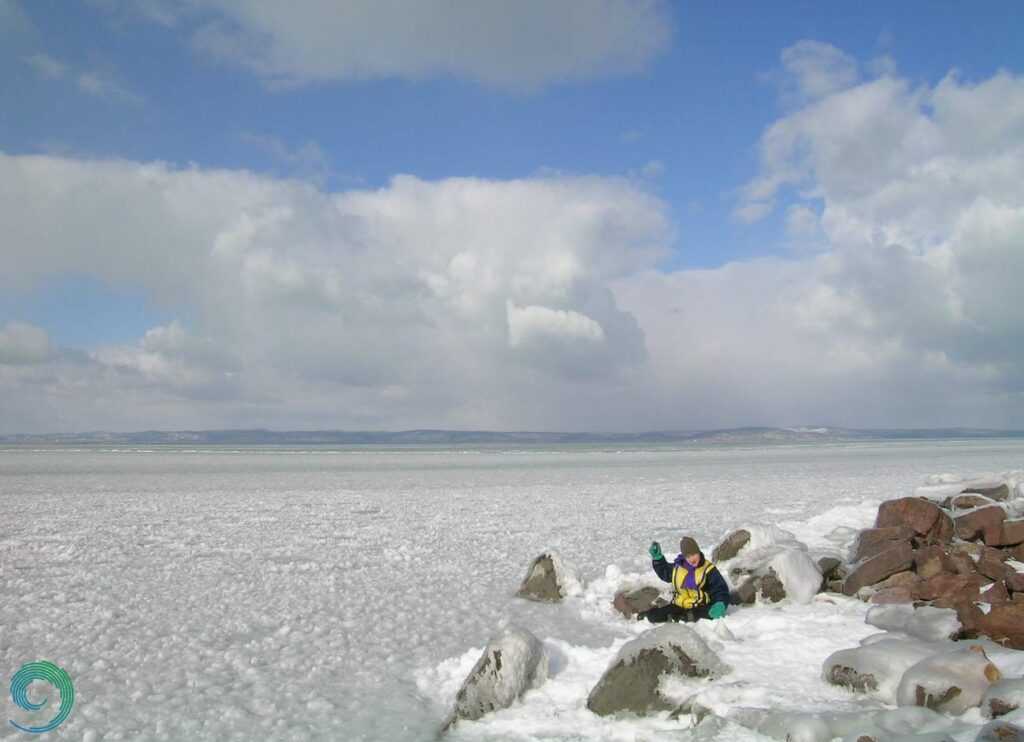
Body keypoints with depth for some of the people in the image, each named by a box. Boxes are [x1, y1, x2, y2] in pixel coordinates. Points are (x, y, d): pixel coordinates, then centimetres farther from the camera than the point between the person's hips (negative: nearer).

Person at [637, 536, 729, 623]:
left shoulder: (708, 569, -8)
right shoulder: (678, 567, 5)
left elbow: (721, 589, -10)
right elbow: (664, 573, 27)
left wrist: (720, 604, -31)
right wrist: (657, 558, 14)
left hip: (700, 607, -2)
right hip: (679, 606, 3)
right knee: (653, 616, -22)